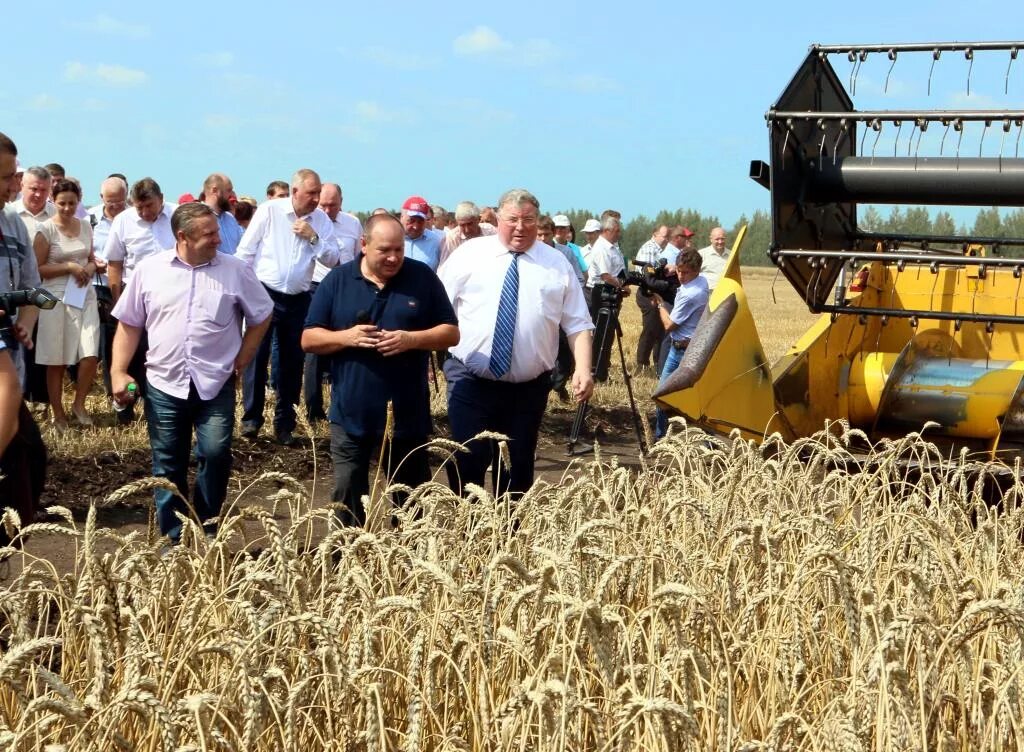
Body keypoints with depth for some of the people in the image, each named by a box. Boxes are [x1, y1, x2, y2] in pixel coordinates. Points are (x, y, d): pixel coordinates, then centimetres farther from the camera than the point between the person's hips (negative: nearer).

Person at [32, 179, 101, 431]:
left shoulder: (86, 226, 7)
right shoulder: (46, 229, -7)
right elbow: (37, 268, -8)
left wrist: (89, 269, -3)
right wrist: (69, 267, -16)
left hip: (85, 297, 4)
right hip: (57, 299, -4)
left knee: (90, 355, -7)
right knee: (56, 361, 3)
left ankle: (79, 404, 15)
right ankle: (58, 414, 17)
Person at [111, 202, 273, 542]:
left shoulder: (236, 270, -1)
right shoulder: (149, 269, 0)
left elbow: (261, 317, 9)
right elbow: (129, 323, 7)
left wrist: (239, 362, 4)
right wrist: (119, 372, -1)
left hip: (216, 386, -1)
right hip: (164, 386, 1)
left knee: (215, 455, -9)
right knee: (168, 466, 7)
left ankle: (207, 532, 10)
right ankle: (173, 540, 18)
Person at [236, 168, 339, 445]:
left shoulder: (321, 219, 2)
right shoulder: (269, 210, -7)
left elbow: (333, 259, 0)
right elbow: (245, 251, -4)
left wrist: (313, 237, -13)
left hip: (298, 300, 3)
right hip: (265, 294, -3)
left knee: (292, 362, 8)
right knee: (257, 356, -3)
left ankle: (284, 423, 18)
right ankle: (252, 417, 7)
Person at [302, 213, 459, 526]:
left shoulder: (423, 278, -1)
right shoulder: (337, 280, 0)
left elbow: (451, 333, 1)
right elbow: (309, 339, 1)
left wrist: (412, 339, -17)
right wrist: (346, 337, -18)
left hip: (408, 414, 0)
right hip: (352, 414, 0)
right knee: (348, 494, 6)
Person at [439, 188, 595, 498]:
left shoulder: (557, 264, 7)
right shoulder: (469, 254, 3)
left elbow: (577, 324, 5)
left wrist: (583, 368, -9)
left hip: (528, 389, 2)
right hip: (471, 382, -2)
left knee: (518, 470, 11)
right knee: (468, 464, -5)